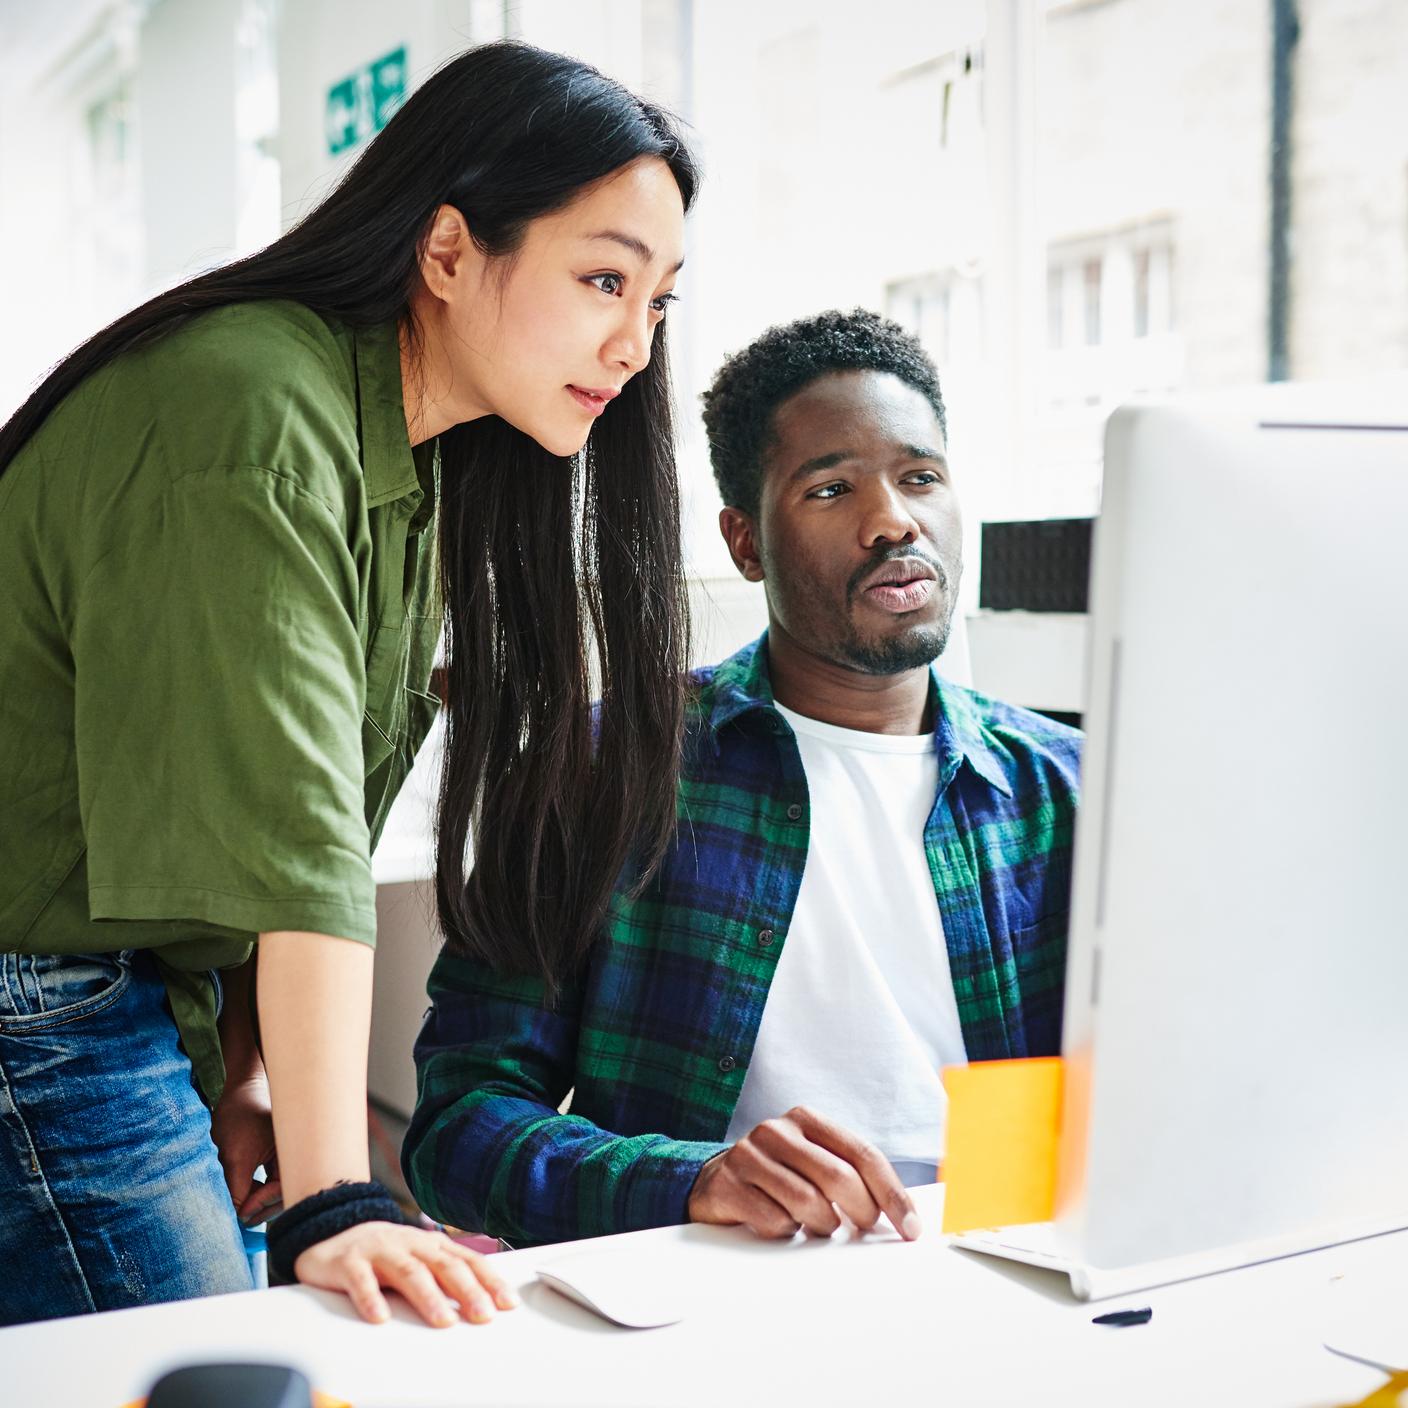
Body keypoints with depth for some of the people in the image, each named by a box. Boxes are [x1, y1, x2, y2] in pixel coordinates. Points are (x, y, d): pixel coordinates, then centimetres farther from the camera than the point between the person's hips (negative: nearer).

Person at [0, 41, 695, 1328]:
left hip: (139, 1004, 9)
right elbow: (288, 840, -29)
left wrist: (247, 1071, 4)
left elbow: (323, 810, 8)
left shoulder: (414, 470, 9)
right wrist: (332, 1203, -29)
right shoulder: (252, 414, -22)